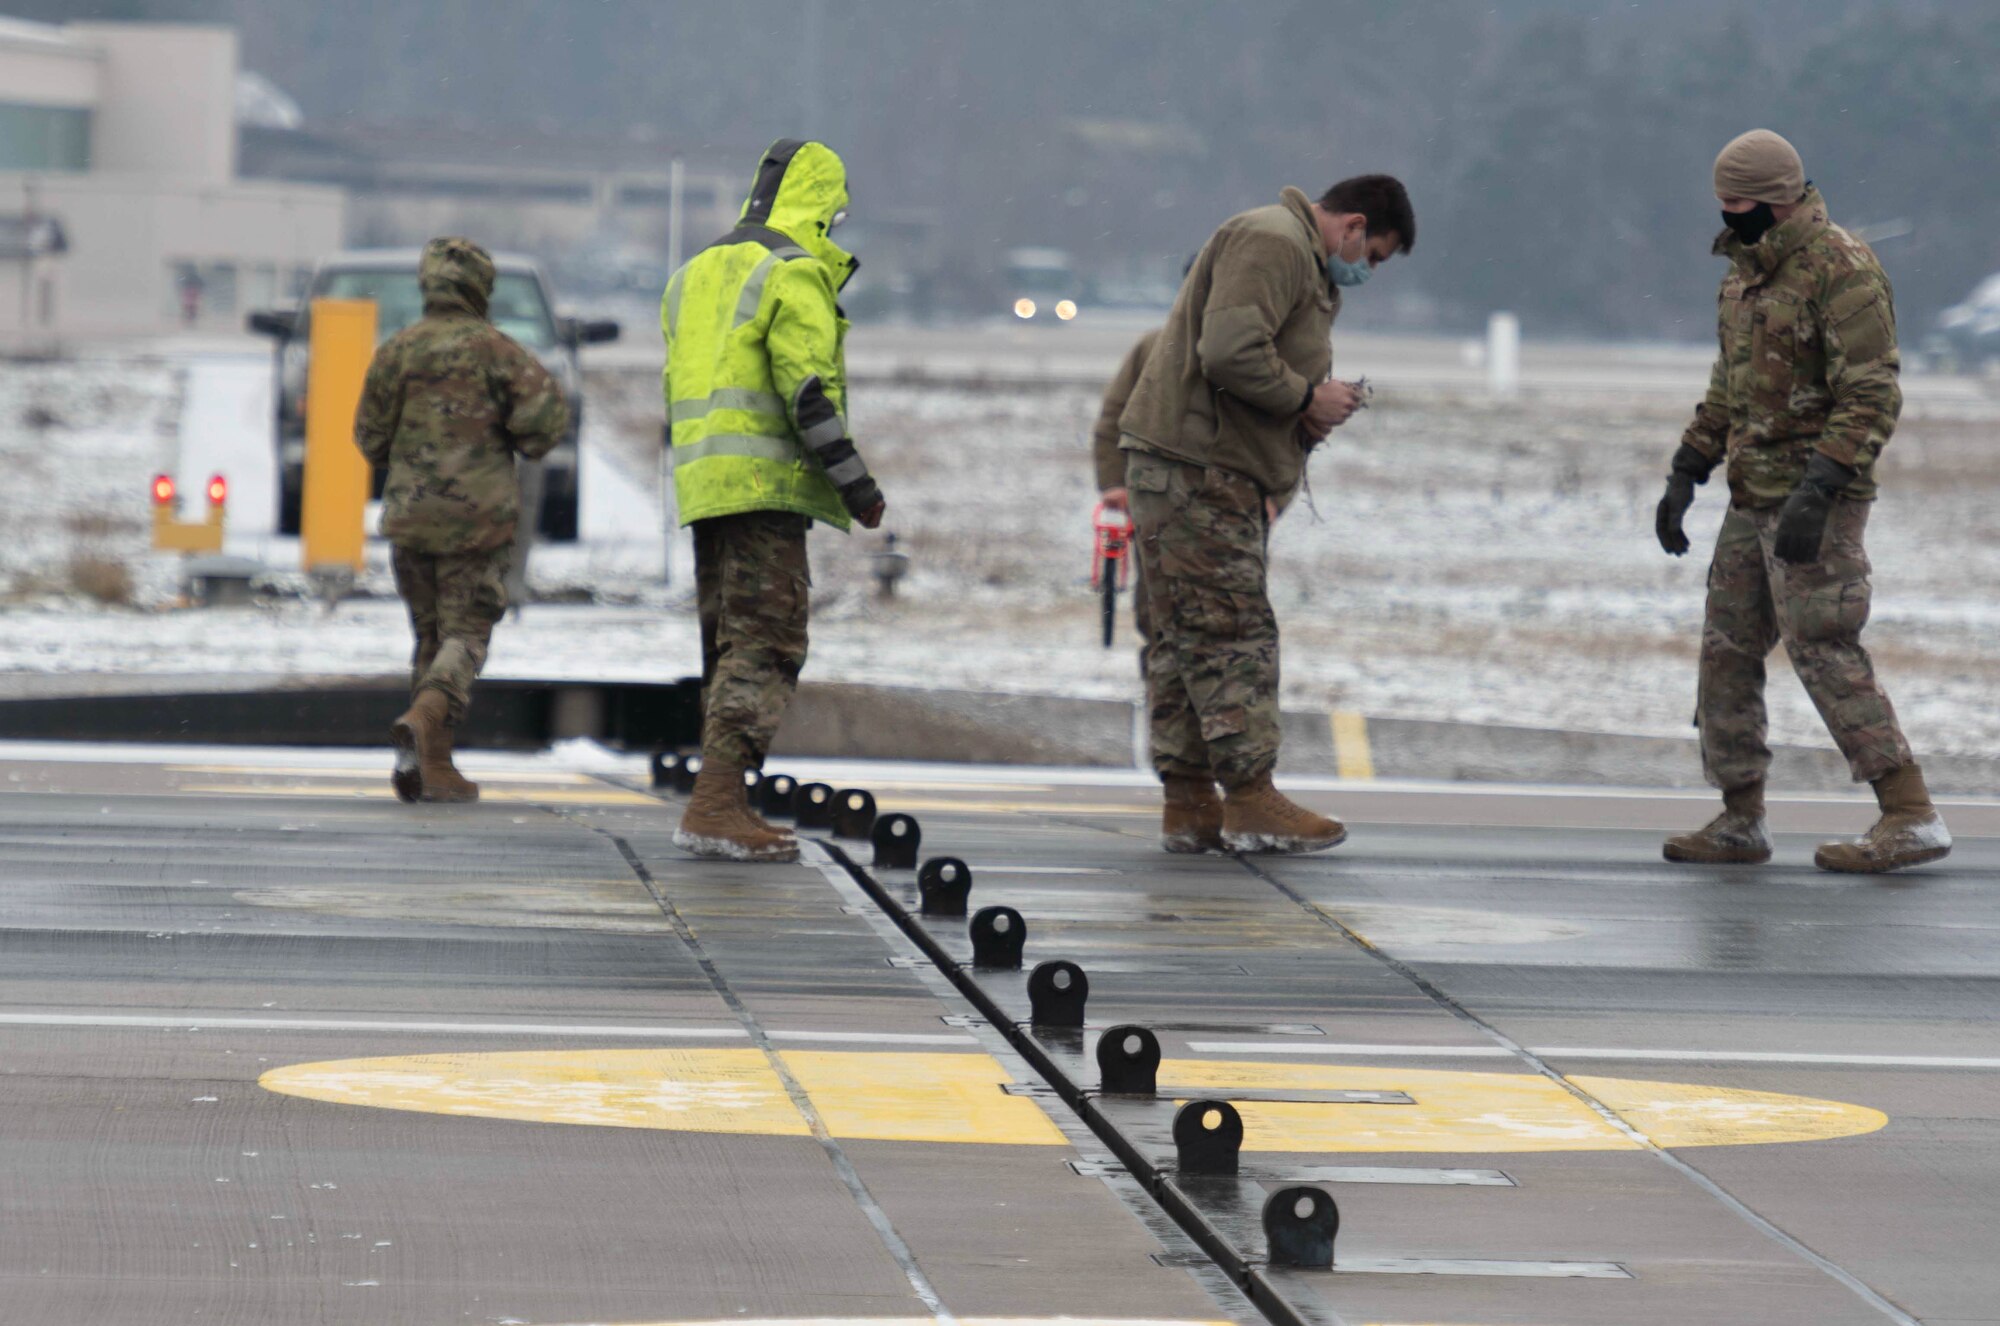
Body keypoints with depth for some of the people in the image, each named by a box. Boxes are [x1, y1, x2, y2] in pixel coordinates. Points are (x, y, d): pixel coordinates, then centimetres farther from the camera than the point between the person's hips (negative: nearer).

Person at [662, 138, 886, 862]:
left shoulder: (696, 273, 20)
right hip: (767, 482, -9)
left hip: (703, 482, 9)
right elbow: (808, 390, -16)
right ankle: (715, 805, -18)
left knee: (729, 643, 14)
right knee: (765, 646, -10)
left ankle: (722, 803, 14)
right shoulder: (795, 274, -8)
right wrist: (854, 481, -11)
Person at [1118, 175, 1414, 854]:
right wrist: (1307, 397, -13)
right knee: (1233, 632, -10)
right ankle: (1250, 798, -10)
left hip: (1218, 473, 11)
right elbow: (1229, 352, -24)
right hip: (1193, 467, -11)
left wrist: (1308, 414, 7)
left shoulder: (1304, 262, 24)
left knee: (1188, 638, 9)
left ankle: (1189, 804, 10)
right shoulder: (1271, 241, -12)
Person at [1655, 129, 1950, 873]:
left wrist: (1816, 492, -28)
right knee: (1727, 651, 10)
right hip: (1754, 498, 9)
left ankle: (1912, 818, -13)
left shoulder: (1843, 272, -15)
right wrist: (1686, 474, 19)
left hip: (1817, 502, -9)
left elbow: (1872, 397, -21)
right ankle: (1740, 822, 18)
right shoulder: (1746, 273, 14)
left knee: (1824, 652, -13)